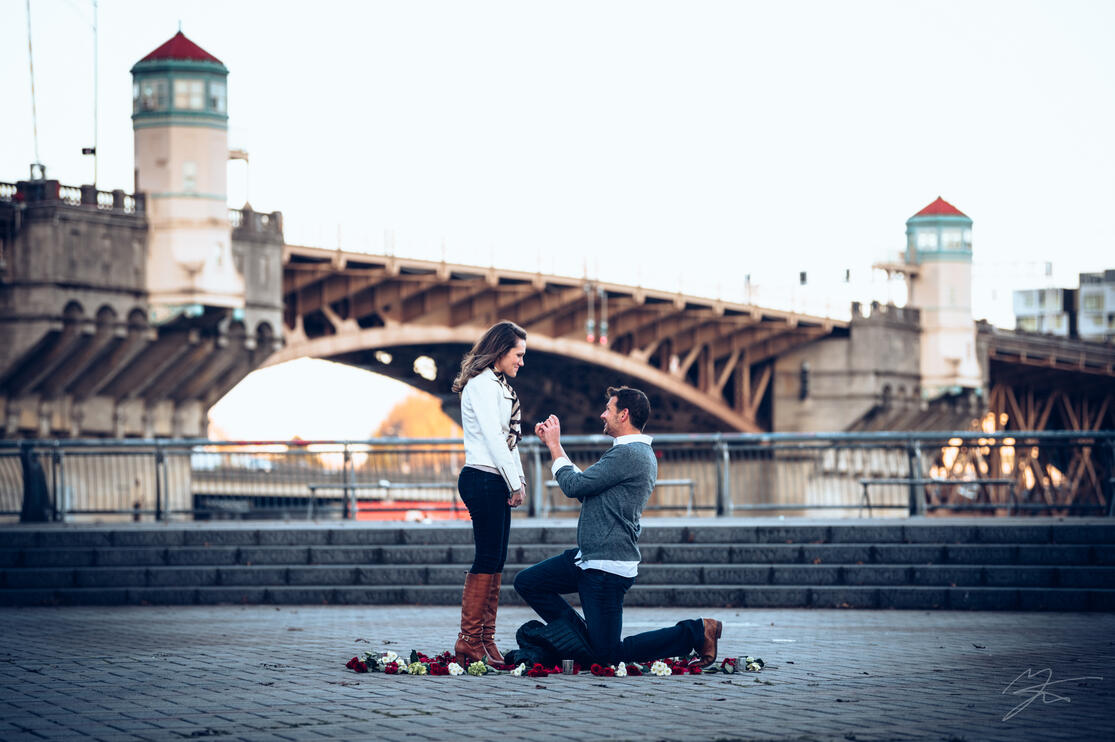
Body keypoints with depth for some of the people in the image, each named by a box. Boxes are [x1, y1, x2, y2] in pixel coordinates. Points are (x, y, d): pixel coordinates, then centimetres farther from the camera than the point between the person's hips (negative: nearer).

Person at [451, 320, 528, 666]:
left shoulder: (498, 384, 20)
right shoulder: (482, 383, -10)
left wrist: (518, 479, 11)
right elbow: (493, 438, -15)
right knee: (487, 559, -9)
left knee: (496, 560, 8)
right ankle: (469, 642, -7)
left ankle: (485, 639, 9)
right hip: (483, 479, -10)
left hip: (497, 481, 10)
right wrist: (515, 483, -11)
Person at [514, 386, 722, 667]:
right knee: (527, 582, 11)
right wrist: (553, 443, 20)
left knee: (608, 656, -6)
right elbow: (584, 486, 19)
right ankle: (584, 637, 16)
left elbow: (574, 485, -19)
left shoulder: (628, 454, -19)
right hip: (588, 559, 10)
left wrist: (555, 445, -4)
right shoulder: (638, 453, 14)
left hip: (607, 568, -10)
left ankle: (695, 632, 1)